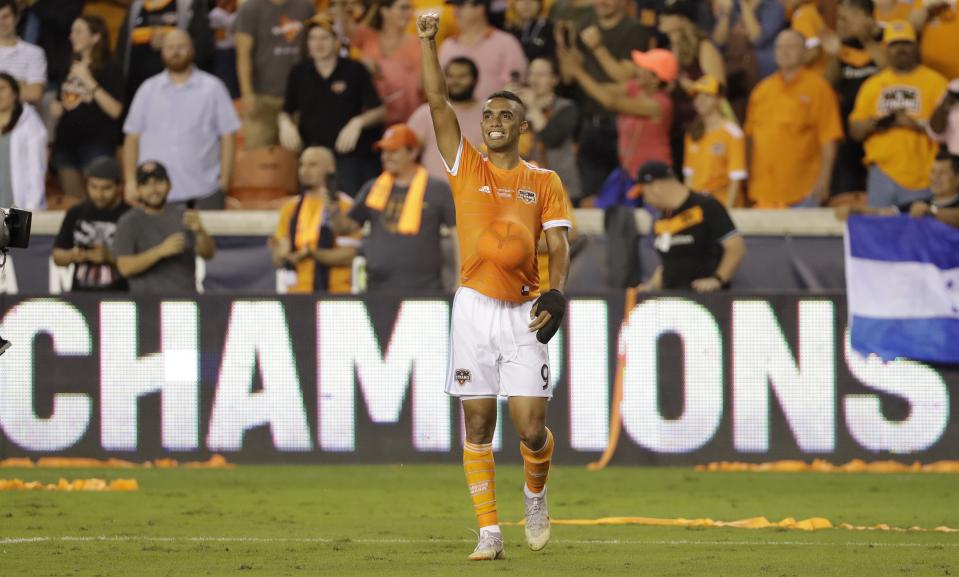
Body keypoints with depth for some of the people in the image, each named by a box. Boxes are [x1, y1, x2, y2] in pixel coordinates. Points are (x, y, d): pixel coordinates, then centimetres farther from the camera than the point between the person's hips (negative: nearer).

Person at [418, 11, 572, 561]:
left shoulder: (544, 181, 9)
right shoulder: (467, 168, 9)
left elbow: (559, 246, 3)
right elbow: (438, 101, 2)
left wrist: (556, 294, -13)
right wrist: (429, 42, -7)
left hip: (523, 311, -1)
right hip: (475, 306, 1)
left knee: (531, 426, -7)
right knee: (478, 422, -1)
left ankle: (536, 494, 24)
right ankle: (490, 531, 2)